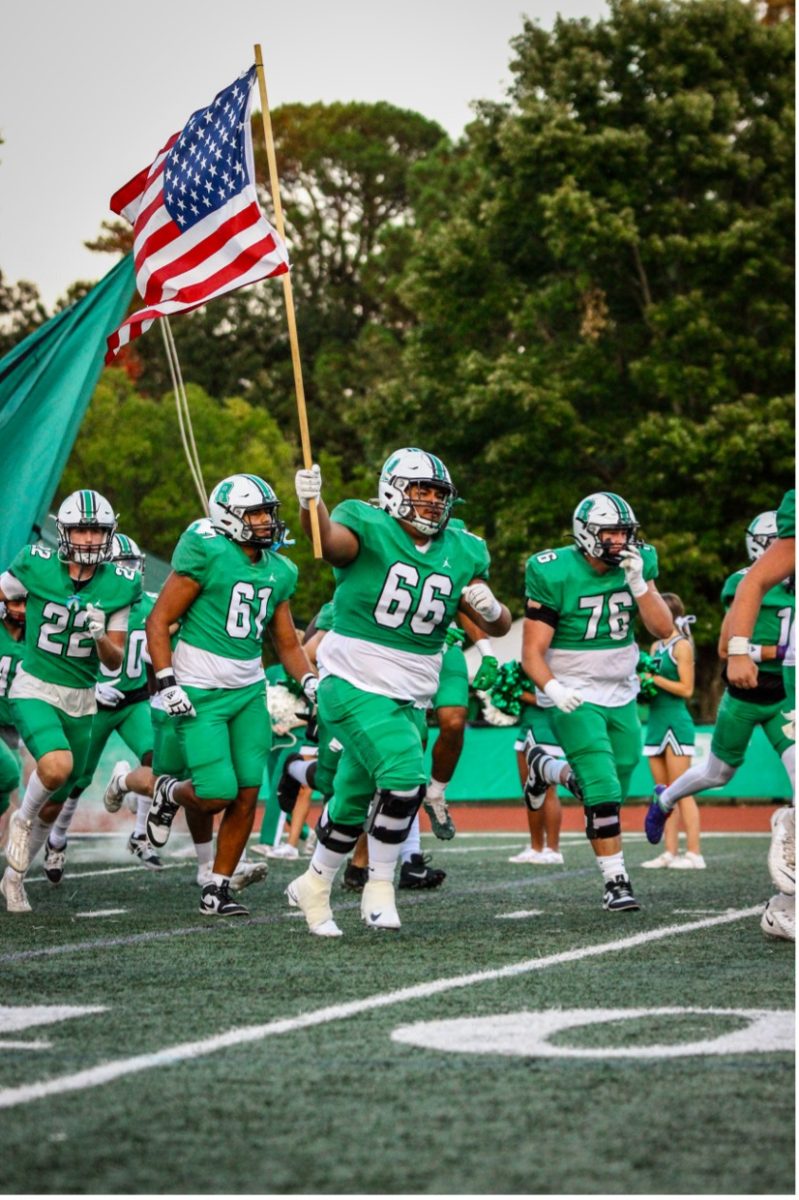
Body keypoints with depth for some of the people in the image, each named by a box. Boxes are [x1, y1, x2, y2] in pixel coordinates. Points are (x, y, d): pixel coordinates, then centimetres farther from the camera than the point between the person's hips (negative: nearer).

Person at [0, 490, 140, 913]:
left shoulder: (120, 585, -6)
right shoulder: (34, 565, -12)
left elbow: (114, 661, -2)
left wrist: (100, 635, -22)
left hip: (81, 702, 4)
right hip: (34, 691, -4)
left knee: (53, 805, 14)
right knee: (57, 766, -32)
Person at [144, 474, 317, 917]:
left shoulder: (278, 571, 9)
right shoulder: (207, 555, -12)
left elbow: (287, 643, 17)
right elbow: (158, 622, -10)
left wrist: (309, 681, 0)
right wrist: (166, 682, -18)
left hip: (249, 691, 6)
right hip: (200, 693, -6)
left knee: (247, 794, -1)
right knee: (217, 794, -11)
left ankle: (217, 890, 11)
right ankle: (169, 794, 24)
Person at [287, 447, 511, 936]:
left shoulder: (461, 554, 5)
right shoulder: (369, 530, -12)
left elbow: (499, 626, 8)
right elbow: (329, 539, -36)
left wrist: (490, 609, -16)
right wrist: (311, 504, -58)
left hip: (409, 698, 6)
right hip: (354, 686, -6)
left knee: (354, 802, 16)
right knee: (405, 778, -23)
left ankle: (315, 886, 37)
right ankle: (380, 886, -4)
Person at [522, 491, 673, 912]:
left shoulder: (638, 564, -3)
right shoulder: (555, 575, -17)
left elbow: (663, 629, -9)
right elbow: (532, 652, -15)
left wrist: (637, 581, -21)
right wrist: (552, 688, -34)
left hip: (622, 695, 6)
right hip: (576, 699, -6)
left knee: (611, 792, 13)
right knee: (604, 791, -15)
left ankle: (548, 768, 40)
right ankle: (615, 881, -8)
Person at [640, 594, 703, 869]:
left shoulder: (682, 646, -8)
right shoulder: (656, 647, 15)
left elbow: (686, 689, -13)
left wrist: (653, 678, -15)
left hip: (676, 721, -8)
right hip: (656, 721, 8)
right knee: (664, 793, 6)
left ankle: (694, 854, -7)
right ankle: (670, 852, 8)